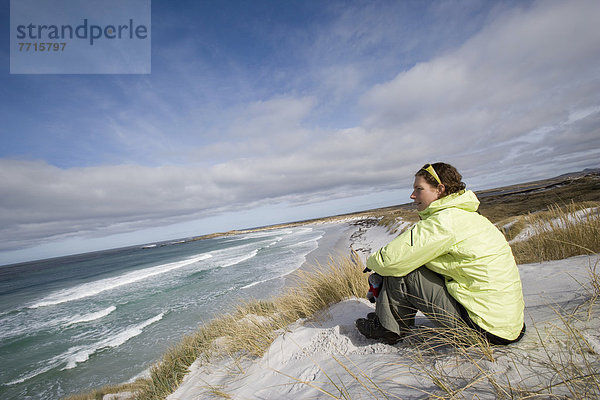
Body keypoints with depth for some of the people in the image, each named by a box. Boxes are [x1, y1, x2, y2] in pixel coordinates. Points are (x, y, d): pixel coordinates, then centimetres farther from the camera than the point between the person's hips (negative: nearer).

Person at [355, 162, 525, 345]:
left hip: (488, 327, -9)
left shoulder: (444, 221, -22)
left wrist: (372, 261, 0)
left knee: (400, 272, -10)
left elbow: (391, 259, -22)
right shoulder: (466, 215, 9)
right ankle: (386, 314, 24)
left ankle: (389, 327, 13)